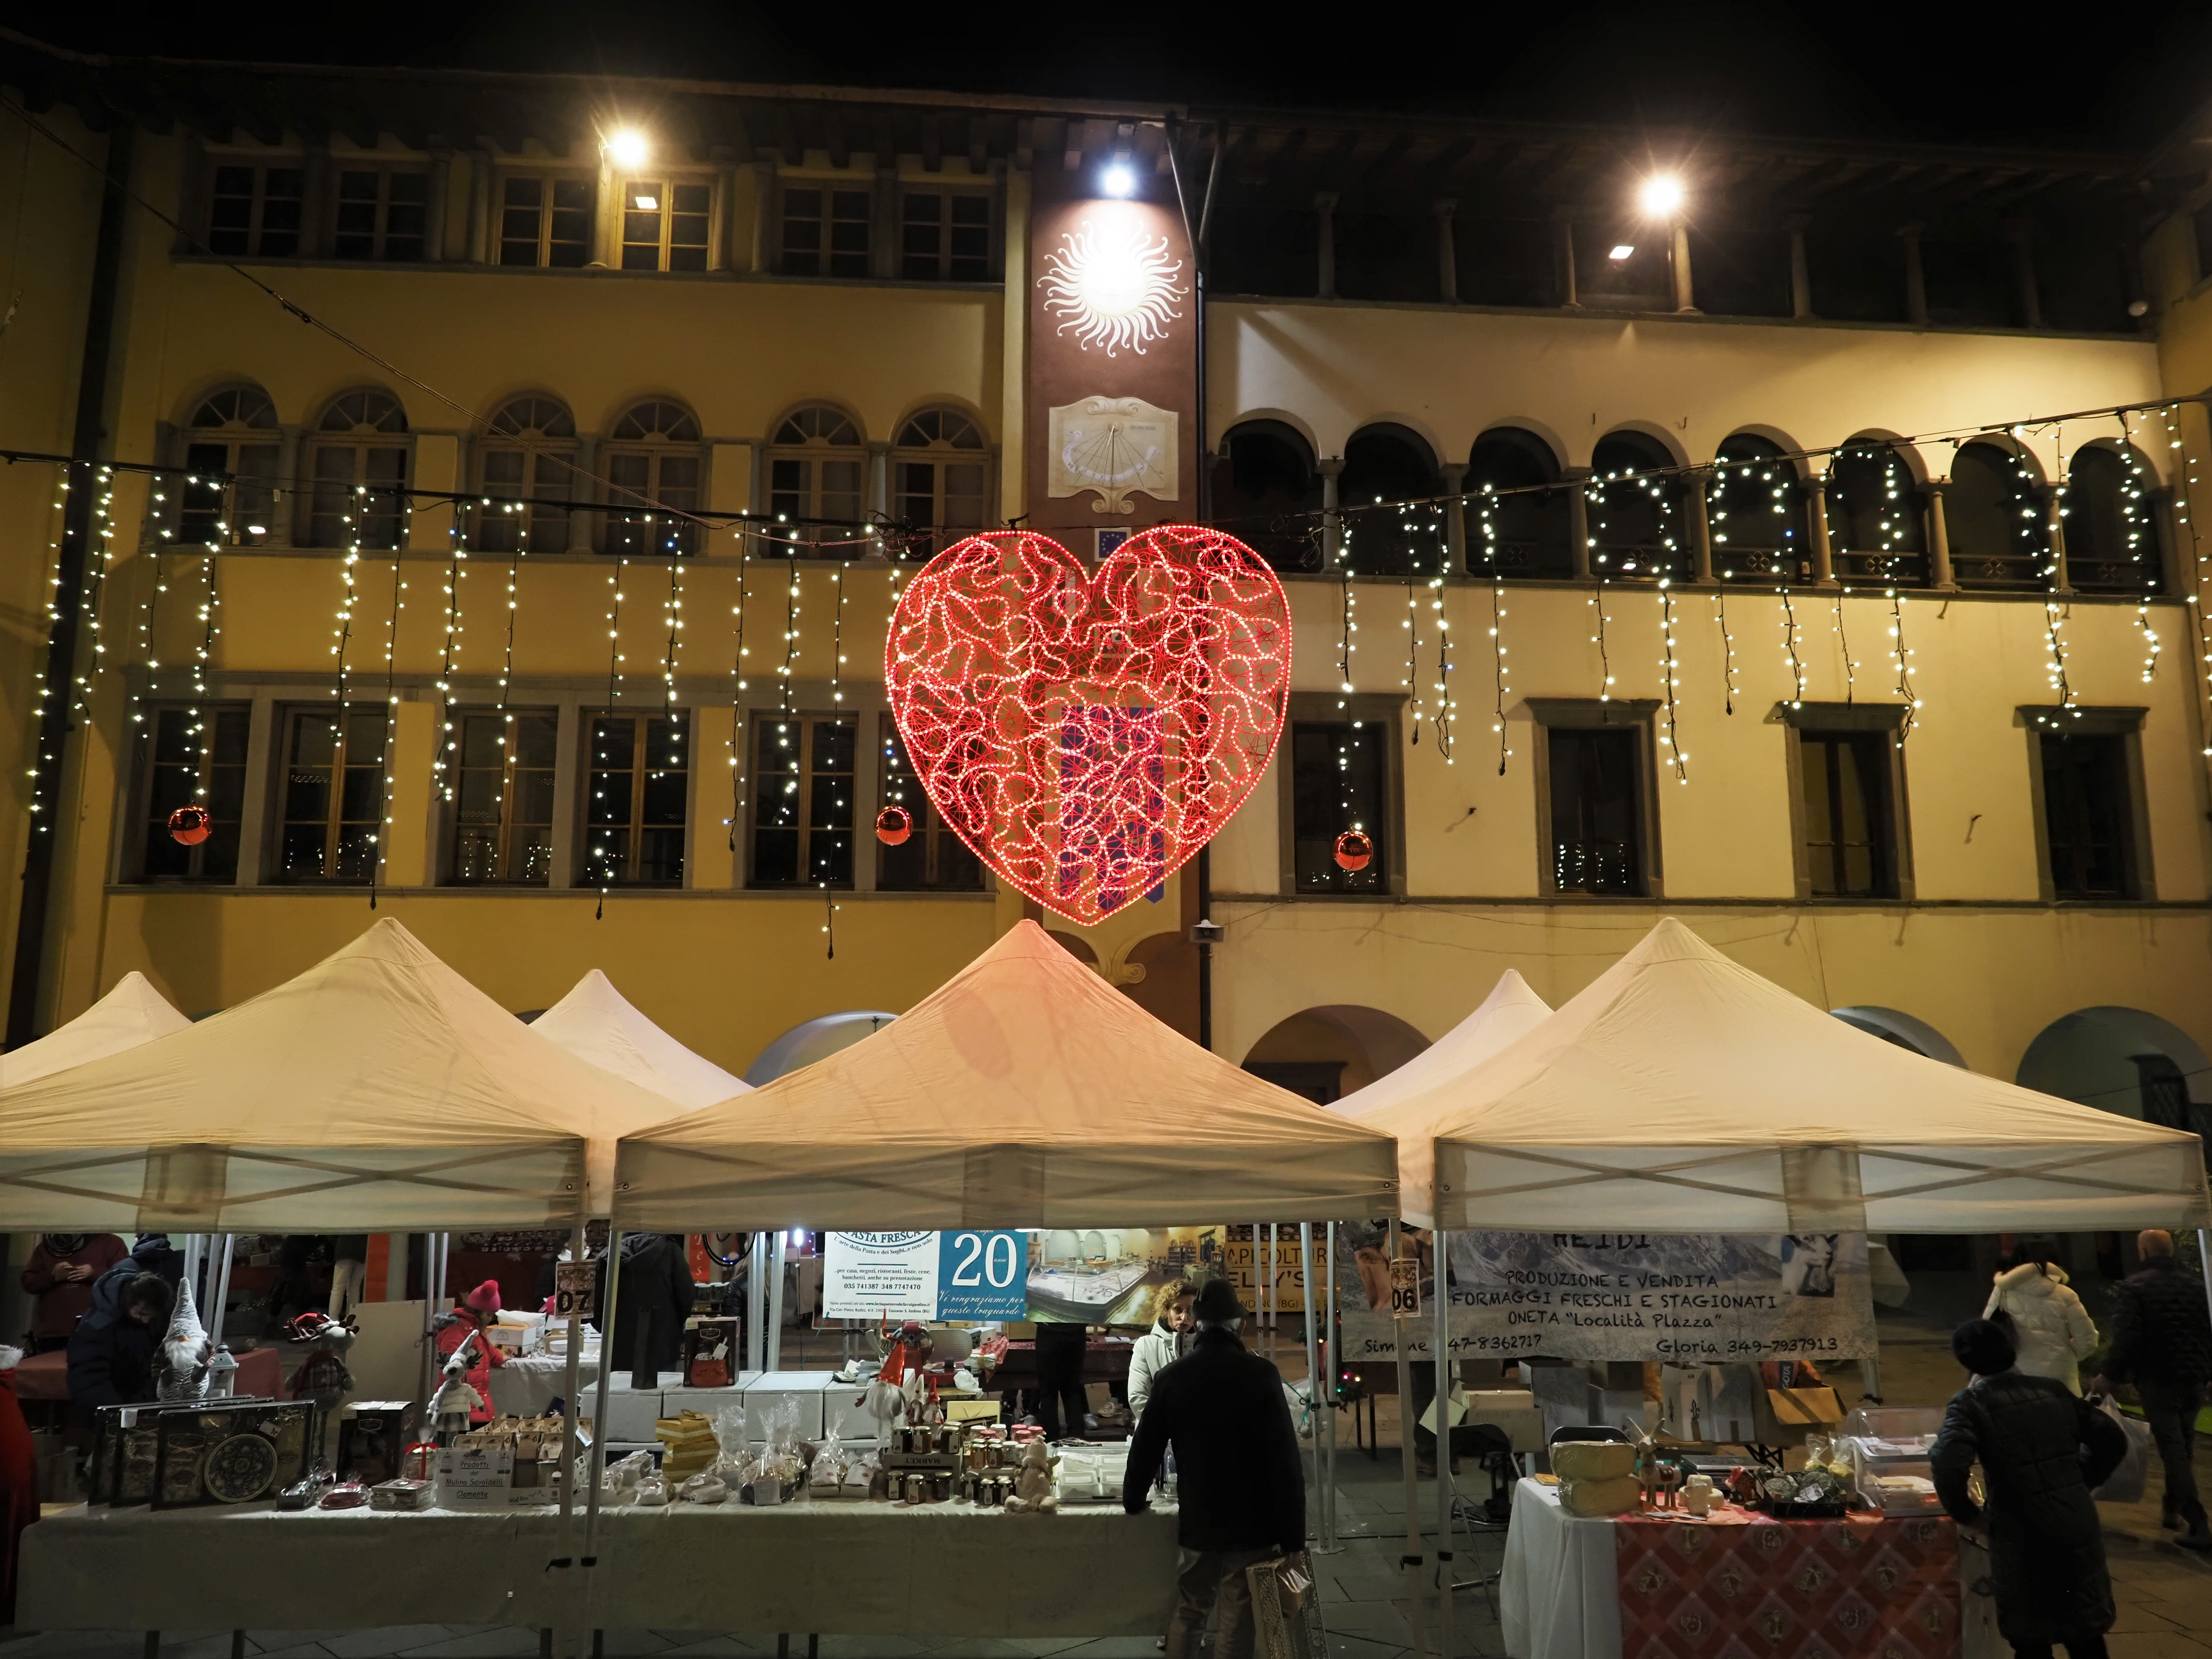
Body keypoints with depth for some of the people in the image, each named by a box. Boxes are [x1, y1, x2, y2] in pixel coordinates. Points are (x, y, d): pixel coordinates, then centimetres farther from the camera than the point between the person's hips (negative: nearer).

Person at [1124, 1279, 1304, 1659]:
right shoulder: (1260, 1374, -13)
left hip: (1197, 1522, 3)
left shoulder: (1172, 1378, -3)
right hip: (1252, 1525, -3)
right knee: (1238, 1624, 5)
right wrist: (1292, 1534, -8)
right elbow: (1285, 1460, -14)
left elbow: (1146, 1447, 5)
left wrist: (1134, 1499, 23)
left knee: (1187, 1616, 18)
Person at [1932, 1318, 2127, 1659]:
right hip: (2080, 1530, 5)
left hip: (2023, 1538, -5)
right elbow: (2113, 1440, 13)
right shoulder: (2055, 1390, 7)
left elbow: (1948, 1465, -22)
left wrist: (1967, 1514, -5)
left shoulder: (1971, 1402, -8)